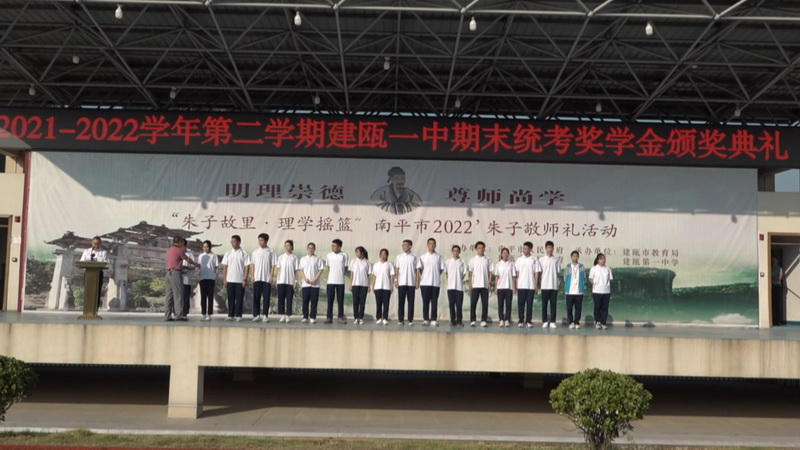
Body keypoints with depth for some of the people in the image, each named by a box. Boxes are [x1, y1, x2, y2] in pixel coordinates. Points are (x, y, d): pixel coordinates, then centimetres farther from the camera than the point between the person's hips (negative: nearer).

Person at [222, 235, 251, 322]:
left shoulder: (244, 254, -1)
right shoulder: (228, 253, 8)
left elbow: (247, 267, -4)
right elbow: (225, 267, 8)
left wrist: (245, 279, -11)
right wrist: (224, 279, 2)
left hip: (240, 280, -3)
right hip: (230, 280, 3)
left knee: (239, 298, 0)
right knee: (230, 298, 5)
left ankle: (238, 315, 5)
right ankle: (230, 315, 11)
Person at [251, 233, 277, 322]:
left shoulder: (270, 252, 1)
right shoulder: (255, 251, 9)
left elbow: (273, 265, 0)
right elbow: (253, 265, 10)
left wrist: (271, 277, -7)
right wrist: (253, 276, 2)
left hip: (267, 278, -2)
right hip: (257, 278, 2)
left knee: (266, 297, 0)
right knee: (256, 297, 2)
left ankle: (265, 315, 4)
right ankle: (256, 314, 7)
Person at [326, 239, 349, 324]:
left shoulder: (344, 255, -1)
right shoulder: (329, 255, 5)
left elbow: (346, 267, 5)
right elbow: (328, 267, 12)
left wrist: (340, 274, 0)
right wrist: (331, 275, 4)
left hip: (340, 281, -1)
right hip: (330, 281, 1)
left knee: (340, 299, 3)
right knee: (330, 299, 1)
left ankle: (341, 317, 11)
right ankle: (329, 317, 5)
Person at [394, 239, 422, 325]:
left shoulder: (414, 257, 4)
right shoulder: (399, 257, 8)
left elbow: (418, 270, 4)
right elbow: (396, 269, 8)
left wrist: (417, 282, -2)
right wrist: (396, 279, -1)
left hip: (411, 283, -1)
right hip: (401, 283, 1)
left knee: (411, 301, 0)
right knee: (401, 301, 0)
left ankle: (410, 320, 4)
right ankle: (400, 319, 3)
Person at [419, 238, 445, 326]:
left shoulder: (439, 256, 7)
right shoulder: (423, 256, 6)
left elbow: (442, 269, 8)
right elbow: (420, 268, 8)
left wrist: (436, 275, 1)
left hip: (436, 282, 0)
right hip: (425, 282, 0)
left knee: (434, 301, 0)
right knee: (425, 301, 0)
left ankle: (433, 320, 3)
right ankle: (426, 319, 5)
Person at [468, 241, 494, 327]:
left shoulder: (487, 260, 6)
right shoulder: (473, 260, 5)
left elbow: (490, 272, 7)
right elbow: (470, 273, 5)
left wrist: (489, 283, -3)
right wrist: (470, 284, -2)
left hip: (485, 285, 1)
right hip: (475, 285, -1)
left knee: (485, 303, 1)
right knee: (473, 303, -2)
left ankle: (483, 320, 6)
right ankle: (472, 320, 4)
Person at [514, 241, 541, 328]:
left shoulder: (534, 260, 2)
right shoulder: (519, 260, 6)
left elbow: (536, 273, 3)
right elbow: (517, 273, 6)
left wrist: (536, 285, -2)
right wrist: (516, 285, 1)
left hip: (531, 286, -1)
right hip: (521, 286, 1)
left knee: (529, 304, 2)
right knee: (520, 304, 2)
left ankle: (528, 321, 8)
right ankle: (521, 321, 8)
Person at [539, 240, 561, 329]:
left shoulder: (557, 259, 7)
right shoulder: (541, 259, 4)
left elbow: (559, 271, 4)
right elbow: (539, 271, 5)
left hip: (554, 285, 1)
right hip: (545, 285, -1)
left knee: (553, 304, 2)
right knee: (544, 304, 1)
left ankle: (552, 322, 6)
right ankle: (545, 321, 8)